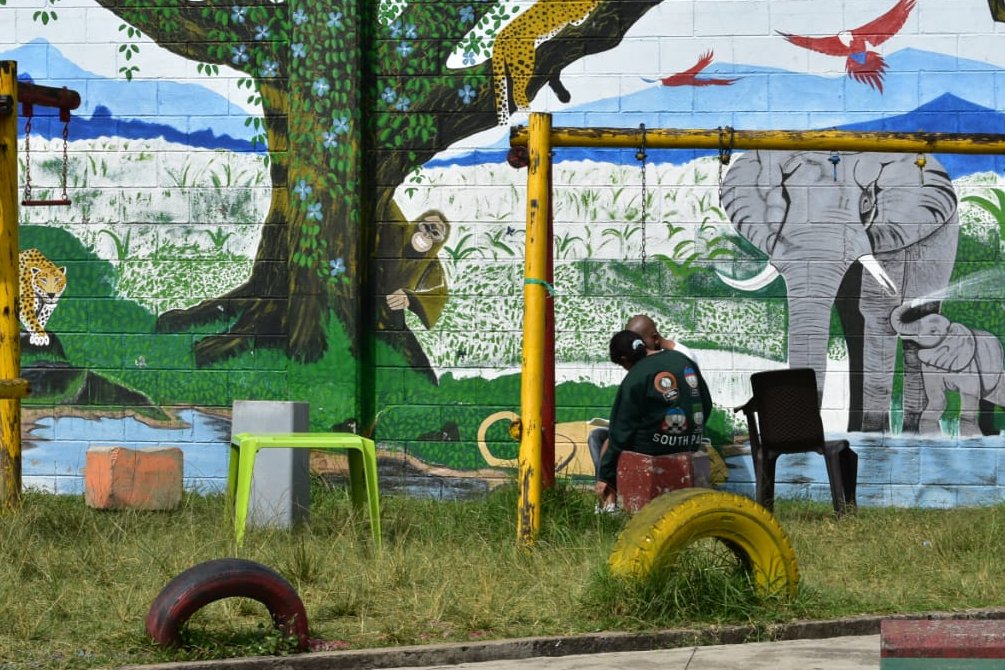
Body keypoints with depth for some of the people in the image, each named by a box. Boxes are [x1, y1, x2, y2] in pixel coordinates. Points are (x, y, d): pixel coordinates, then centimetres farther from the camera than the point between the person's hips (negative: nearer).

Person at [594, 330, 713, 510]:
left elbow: (621, 431, -8)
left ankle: (609, 501, 4)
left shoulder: (634, 379, -12)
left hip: (656, 446, -6)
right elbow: (707, 406, 14)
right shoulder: (683, 360, 6)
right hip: (691, 444, 6)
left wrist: (604, 476, -1)